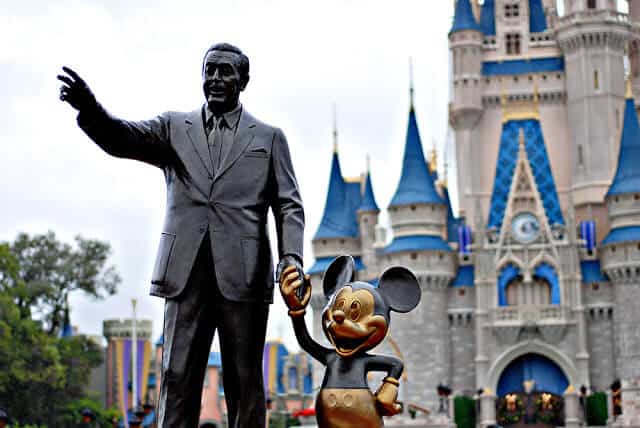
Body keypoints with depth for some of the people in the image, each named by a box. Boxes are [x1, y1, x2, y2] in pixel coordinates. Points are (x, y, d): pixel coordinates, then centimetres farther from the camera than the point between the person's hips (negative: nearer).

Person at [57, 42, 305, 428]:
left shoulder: (269, 137, 13)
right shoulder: (174, 128, 15)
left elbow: (289, 206, 8)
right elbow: (123, 139, -3)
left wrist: (291, 256, -10)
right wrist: (88, 107, -24)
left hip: (243, 275, -1)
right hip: (186, 273, 1)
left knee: (245, 381, 1)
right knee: (178, 378, -2)